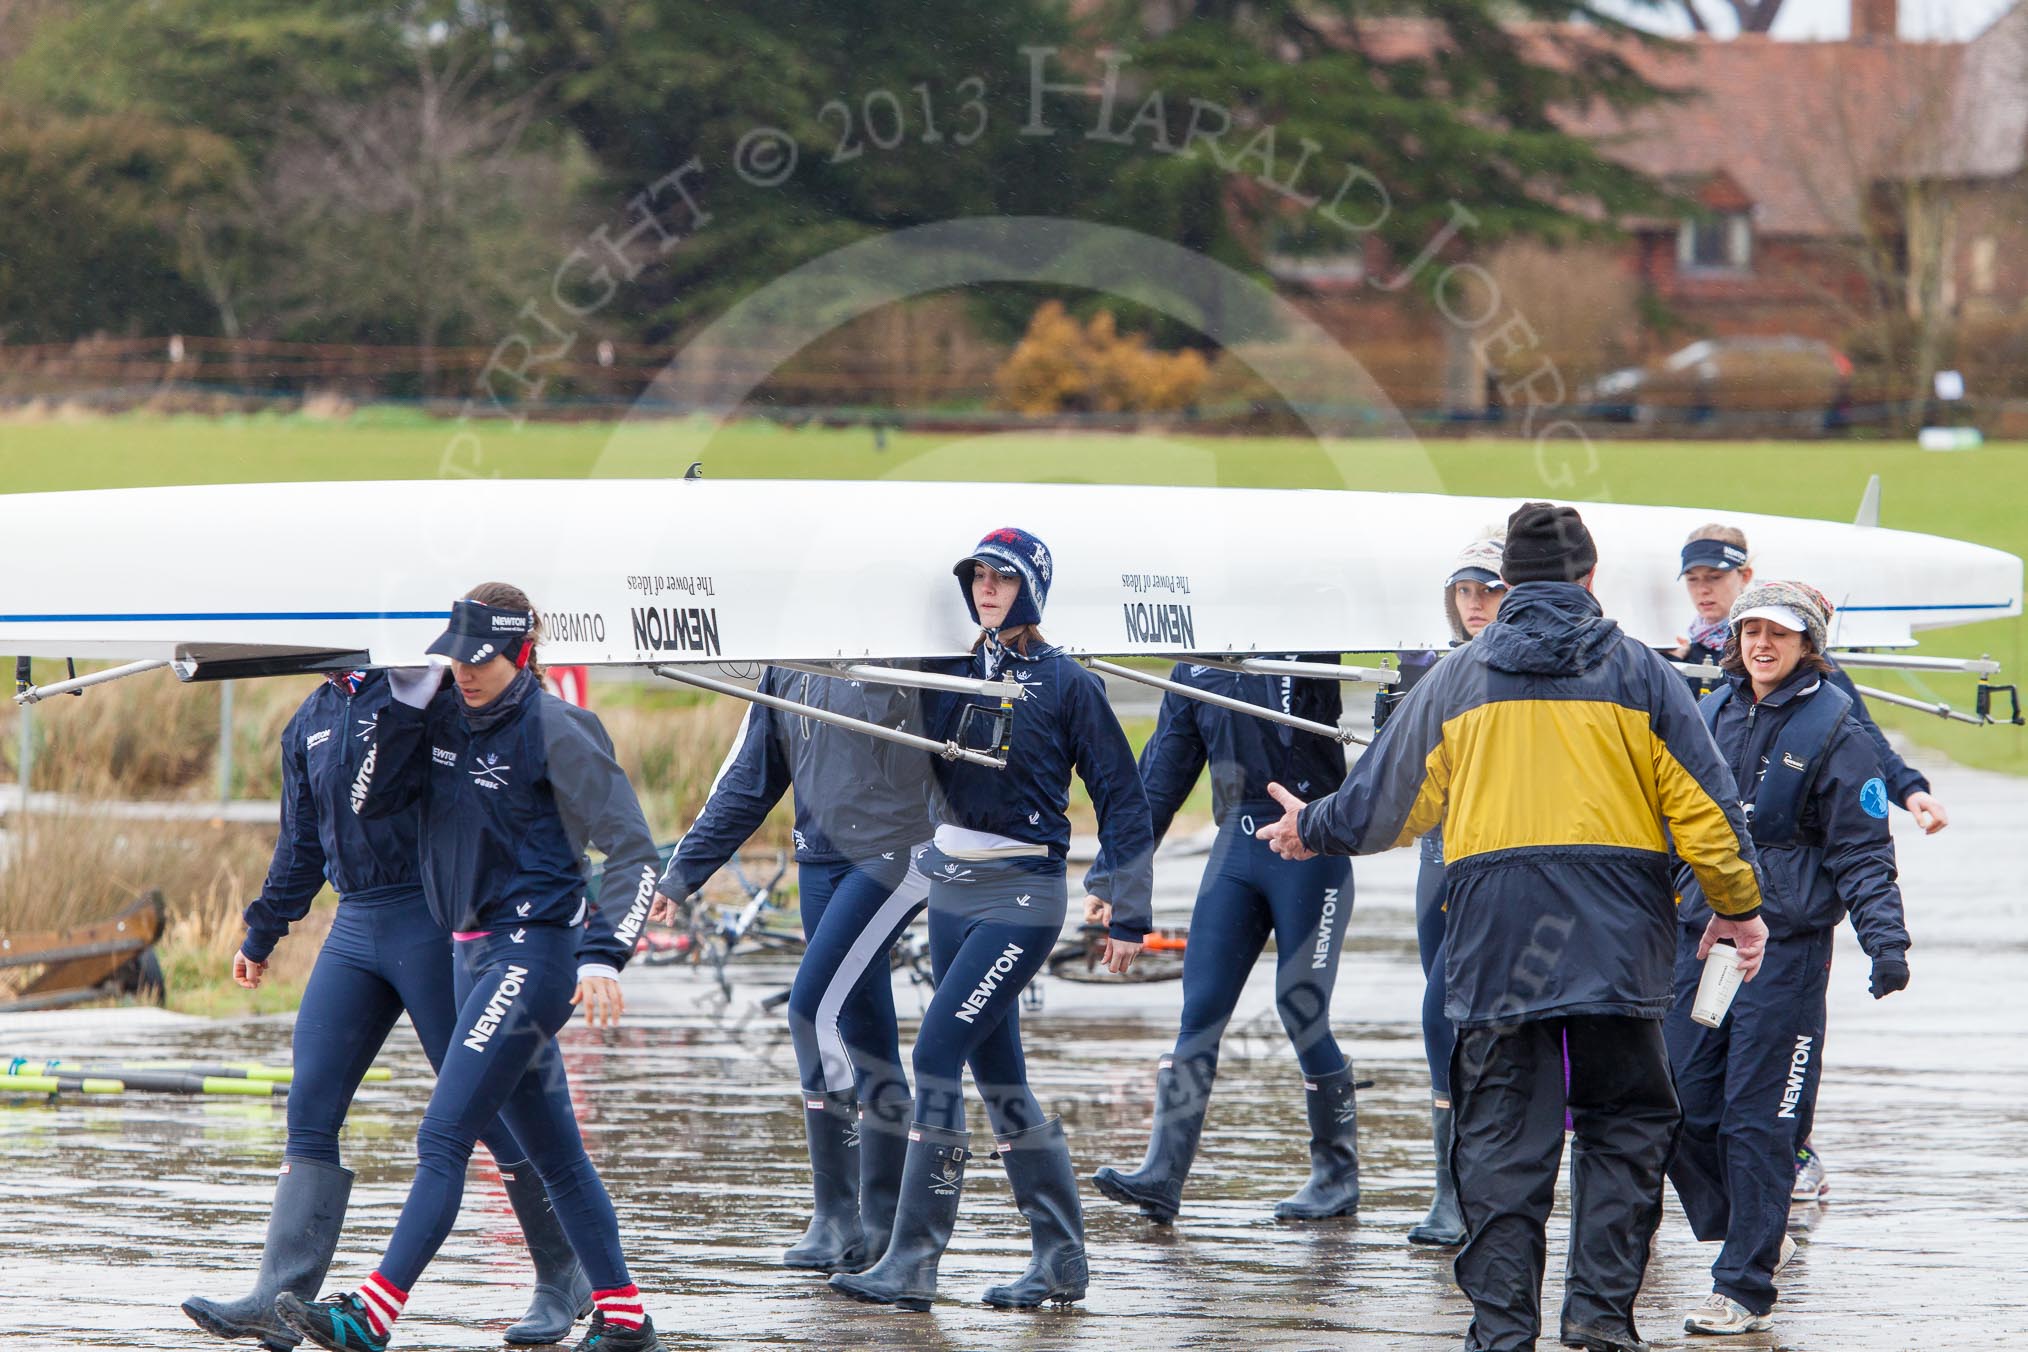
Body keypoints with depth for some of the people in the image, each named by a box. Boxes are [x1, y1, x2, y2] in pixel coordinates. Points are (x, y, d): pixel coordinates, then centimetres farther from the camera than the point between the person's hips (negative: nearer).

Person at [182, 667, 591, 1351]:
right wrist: (261, 934, 33)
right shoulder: (311, 721, 15)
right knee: (310, 1109, -2)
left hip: (431, 922, -7)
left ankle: (564, 1280, 13)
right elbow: (301, 844, 27)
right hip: (352, 928, 7)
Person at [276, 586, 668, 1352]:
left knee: (443, 1137, -14)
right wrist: (407, 703, -6)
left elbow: (634, 852, -13)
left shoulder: (554, 731, -12)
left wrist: (603, 957, -25)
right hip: (477, 953, 8)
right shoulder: (446, 719, 8)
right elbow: (370, 802, 4)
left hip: (534, 951, -8)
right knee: (553, 1151, 12)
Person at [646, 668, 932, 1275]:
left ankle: (836, 1216, -9)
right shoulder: (786, 666, 11)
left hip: (894, 855, -6)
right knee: (867, 1045, 7)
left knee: (814, 1009, -16)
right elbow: (747, 781, 17)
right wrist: (682, 871, 14)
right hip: (820, 861, 6)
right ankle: (882, 1225, 10)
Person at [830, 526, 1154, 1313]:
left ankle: (912, 1265, -14)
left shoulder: (1066, 683, -7)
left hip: (1023, 894, -7)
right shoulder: (951, 671, 8)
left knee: (938, 1051, -15)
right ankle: (1062, 1263, 18)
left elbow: (1121, 798, -4)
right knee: (998, 1076, 9)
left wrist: (1129, 915, -5)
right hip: (952, 887, 7)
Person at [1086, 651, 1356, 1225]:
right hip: (1236, 848, 4)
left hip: (1311, 848, -4)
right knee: (1200, 1010, -4)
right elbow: (1160, 779, 14)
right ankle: (1162, 1175, -9)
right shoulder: (1195, 668, 12)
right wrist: (1112, 874, 11)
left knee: (1302, 1014, -2)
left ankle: (1337, 1176, 13)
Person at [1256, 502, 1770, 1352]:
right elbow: (1701, 803, 2)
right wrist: (1737, 907, 14)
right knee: (1624, 1121, 9)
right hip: (1614, 934, -1)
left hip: (1492, 937, 1)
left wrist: (1313, 832, 39)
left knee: (1500, 1136, 4)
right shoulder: (1636, 672, 4)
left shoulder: (1459, 678, 9)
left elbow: (1389, 796, 19)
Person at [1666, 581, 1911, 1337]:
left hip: (1787, 944, -6)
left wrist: (1885, 938, -15)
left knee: (1758, 1122, -6)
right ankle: (1759, 1238, 24)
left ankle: (1745, 1288, 0)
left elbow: (1862, 852, -4)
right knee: (1683, 1110, 4)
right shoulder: (1710, 716, 11)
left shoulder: (1833, 730, -4)